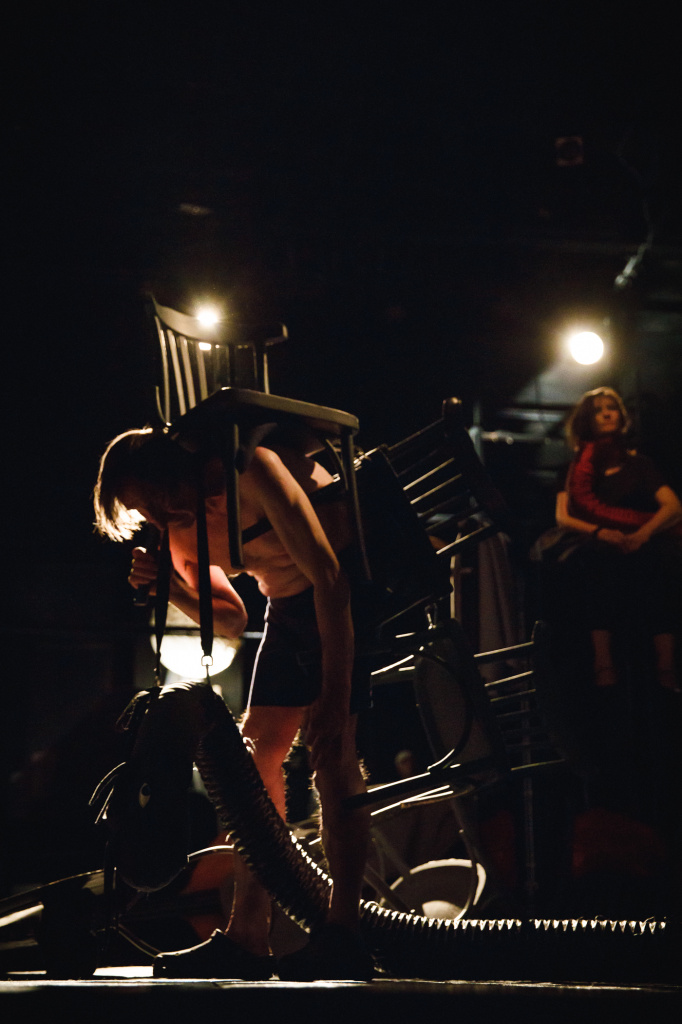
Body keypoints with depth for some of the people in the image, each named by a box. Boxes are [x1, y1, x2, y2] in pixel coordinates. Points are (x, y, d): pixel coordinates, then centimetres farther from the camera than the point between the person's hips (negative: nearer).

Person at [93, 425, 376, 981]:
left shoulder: (249, 472, -25)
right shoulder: (179, 536, -2)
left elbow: (327, 576, -26)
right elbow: (232, 620, 9)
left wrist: (334, 694, -29)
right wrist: (173, 589, -12)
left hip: (355, 586, -8)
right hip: (290, 606, 8)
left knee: (330, 745, -20)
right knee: (258, 754, 0)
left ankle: (344, 936, -19)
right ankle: (246, 940, 3)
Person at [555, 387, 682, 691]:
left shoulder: (638, 464, 21)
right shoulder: (577, 468, 21)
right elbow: (563, 517, 7)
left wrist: (642, 534, -13)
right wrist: (599, 532, -12)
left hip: (643, 548, 1)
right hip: (598, 550, 0)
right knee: (601, 558, -29)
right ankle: (605, 675, -39)